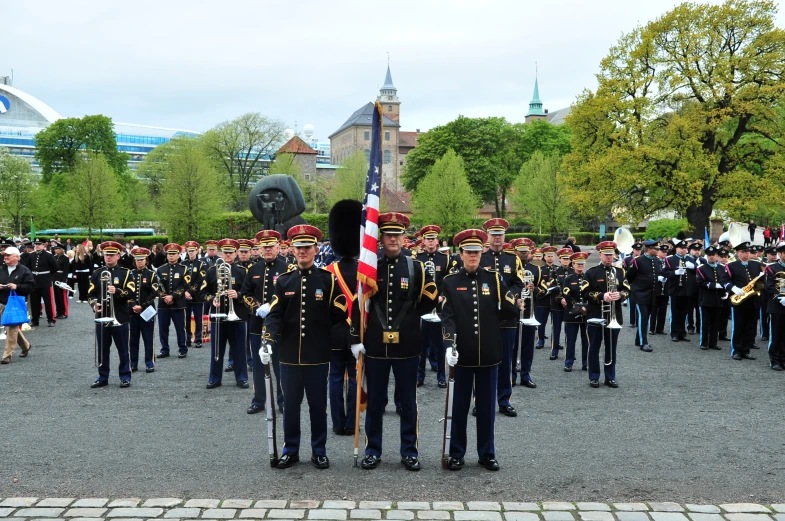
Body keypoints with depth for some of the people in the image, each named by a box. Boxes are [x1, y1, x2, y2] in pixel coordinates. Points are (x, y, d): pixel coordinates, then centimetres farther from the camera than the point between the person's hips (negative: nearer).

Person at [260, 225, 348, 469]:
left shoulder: (328, 279, -2)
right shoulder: (283, 281, 3)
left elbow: (339, 314, -1)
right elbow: (274, 315, -3)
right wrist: (268, 342, -16)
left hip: (318, 355, -1)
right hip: (289, 355, 2)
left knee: (318, 405, 8)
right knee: (290, 404, 10)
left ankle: (319, 451, 21)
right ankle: (291, 450, 22)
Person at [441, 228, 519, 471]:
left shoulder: (494, 278, 3)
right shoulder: (450, 282, -1)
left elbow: (512, 311, 1)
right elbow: (448, 317, -9)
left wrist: (487, 318, 4)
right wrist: (449, 344, -21)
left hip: (488, 353, 1)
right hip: (462, 353, -1)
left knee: (487, 405, 10)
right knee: (460, 405, 8)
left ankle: (487, 453, 21)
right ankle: (456, 453, 19)